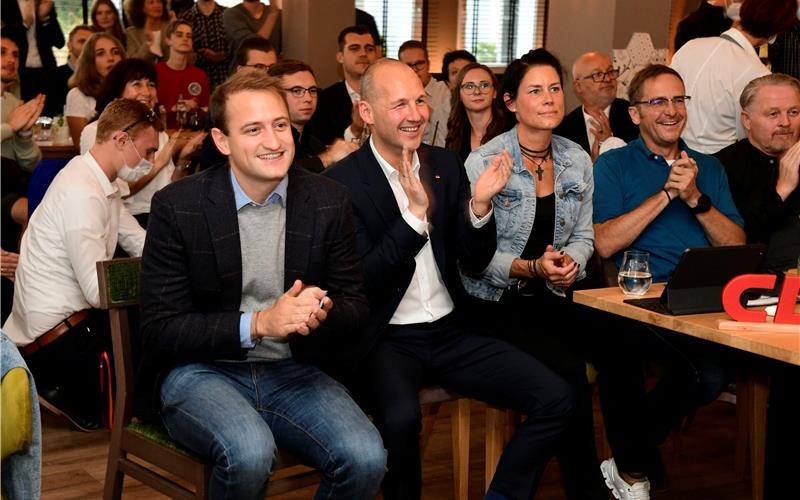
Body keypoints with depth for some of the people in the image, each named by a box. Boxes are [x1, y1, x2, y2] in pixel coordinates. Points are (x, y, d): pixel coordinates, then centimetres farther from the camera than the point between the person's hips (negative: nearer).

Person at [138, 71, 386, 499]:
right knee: (249, 453, -34)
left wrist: (323, 313, -18)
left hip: (292, 369, 3)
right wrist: (257, 324, -22)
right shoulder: (177, 206, -9)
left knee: (366, 458, -23)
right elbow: (160, 331, -8)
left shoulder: (328, 201, 0)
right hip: (200, 369, -3)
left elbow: (356, 306, 7)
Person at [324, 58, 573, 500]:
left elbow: (475, 262, 6)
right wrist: (416, 213, -26)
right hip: (386, 339, -5)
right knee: (400, 418, -35)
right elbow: (364, 281, -17)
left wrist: (479, 204, -13)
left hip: (450, 331, 5)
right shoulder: (343, 182, -10)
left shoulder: (446, 165, 6)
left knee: (555, 398, -9)